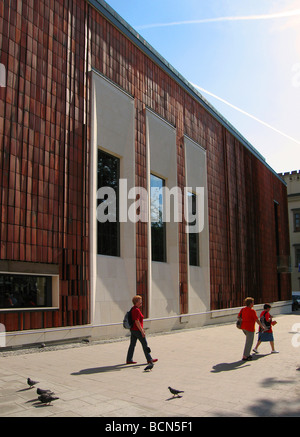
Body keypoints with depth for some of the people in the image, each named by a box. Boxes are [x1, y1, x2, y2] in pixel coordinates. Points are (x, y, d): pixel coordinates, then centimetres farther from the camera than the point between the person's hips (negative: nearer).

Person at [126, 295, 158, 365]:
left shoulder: (133, 309, 12)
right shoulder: (136, 310, -19)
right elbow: (137, 321, -23)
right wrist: (142, 331, -20)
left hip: (132, 329, 9)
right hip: (137, 330, -9)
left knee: (132, 345, 10)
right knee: (145, 344, 2)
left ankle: (129, 360, 11)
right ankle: (149, 359, 12)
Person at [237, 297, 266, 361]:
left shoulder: (242, 309, 5)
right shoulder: (252, 311, -16)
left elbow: (238, 317, 10)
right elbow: (257, 320, -16)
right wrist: (262, 326, -6)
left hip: (243, 327, 8)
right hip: (250, 328, -8)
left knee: (249, 341, 24)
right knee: (249, 342, 1)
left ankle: (247, 354, 25)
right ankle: (245, 356, 2)